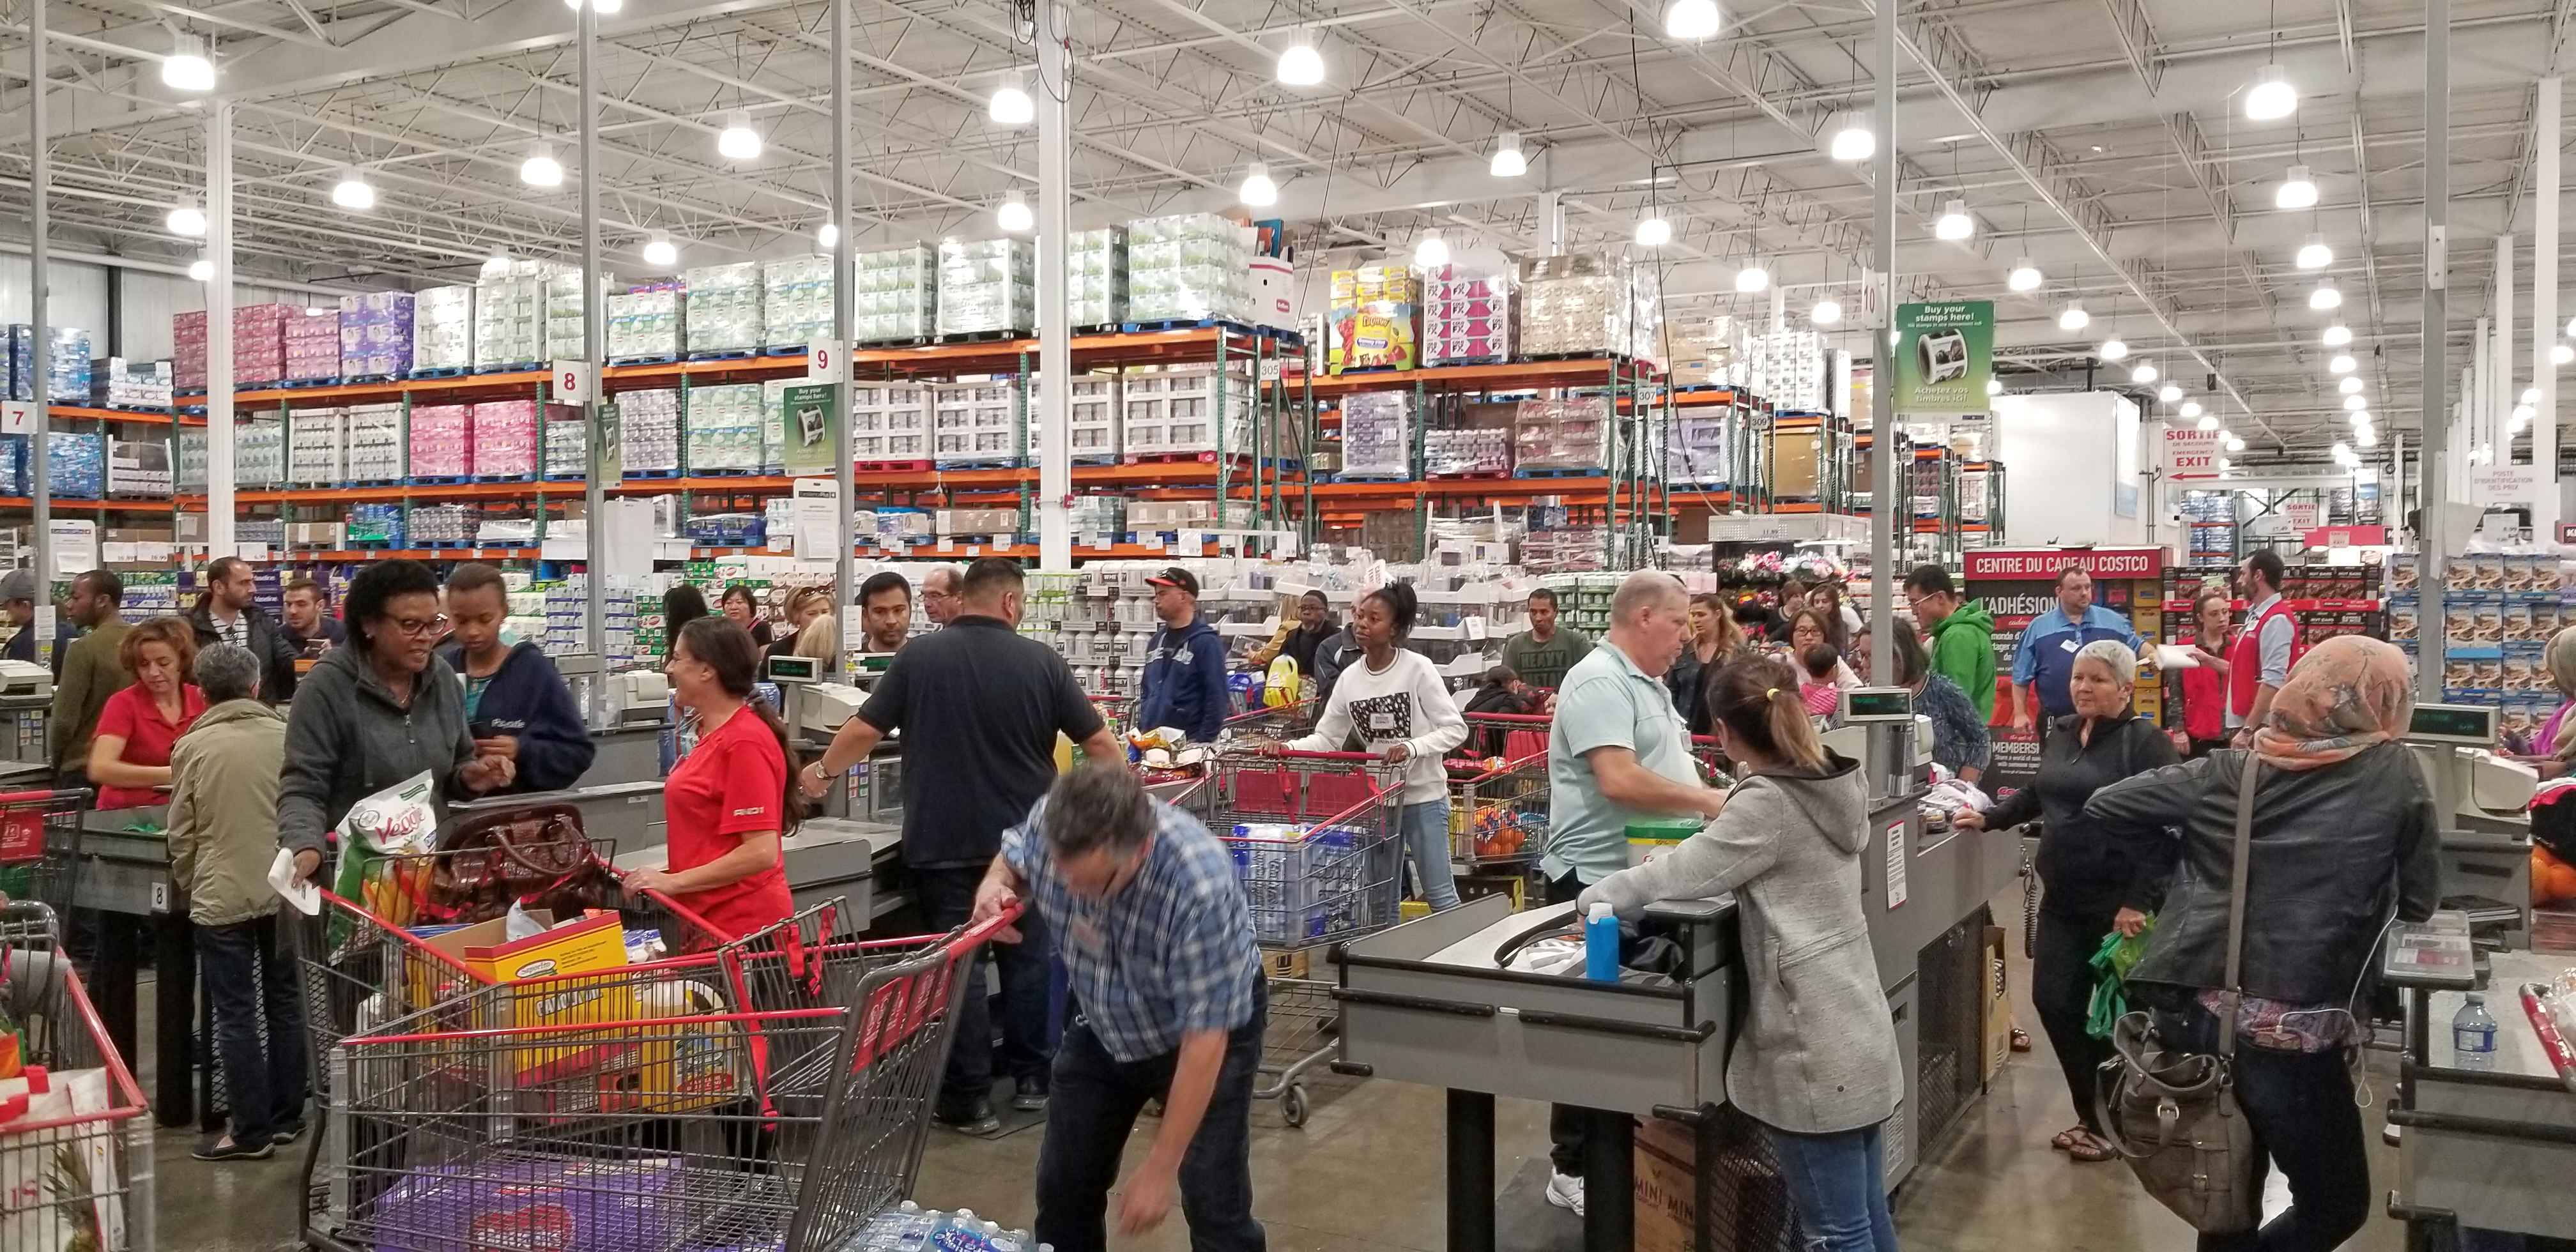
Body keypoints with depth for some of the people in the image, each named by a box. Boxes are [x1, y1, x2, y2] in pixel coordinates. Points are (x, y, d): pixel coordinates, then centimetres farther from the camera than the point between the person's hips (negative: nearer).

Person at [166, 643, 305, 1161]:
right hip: (284, 891, 2)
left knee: (236, 1014, 3)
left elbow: (182, 834, -1)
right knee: (284, 1002, 14)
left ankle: (251, 1130, 6)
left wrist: (188, 891, 14)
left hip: (222, 897, -2)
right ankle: (287, 1117, 20)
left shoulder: (192, 746, -7)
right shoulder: (287, 735, -4)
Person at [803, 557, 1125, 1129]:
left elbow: (865, 729, 0)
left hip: (941, 841, 0)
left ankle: (970, 1097, 8)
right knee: (1026, 958, 14)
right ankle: (1031, 1079, 23)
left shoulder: (918, 656, -4)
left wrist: (823, 771, 19)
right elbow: (1101, 744, -2)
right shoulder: (1041, 661, -5)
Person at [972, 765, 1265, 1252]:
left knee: (1214, 1205, -8)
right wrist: (995, 884, -23)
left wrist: (1160, 1167, -27)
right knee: (1064, 1185, 9)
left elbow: (1204, 1039, -32)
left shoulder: (1200, 886, -40)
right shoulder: (1048, 822, -26)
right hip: (1101, 1024, 5)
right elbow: (1014, 858, 1)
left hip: (1206, 1029, -5)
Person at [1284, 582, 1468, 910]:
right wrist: (1288, 748, -15)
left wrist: (1412, 747, -27)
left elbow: (1455, 729, -12)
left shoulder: (1418, 668, -12)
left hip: (1424, 797, -5)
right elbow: (1326, 739, 4)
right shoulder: (1350, 678, 1)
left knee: (1440, 894, 3)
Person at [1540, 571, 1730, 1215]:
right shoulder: (1599, 682, -18)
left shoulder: (1647, 683, 15)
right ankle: (1575, 1168, 12)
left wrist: (1710, 800, 8)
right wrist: (1710, 801, -21)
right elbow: (1619, 780, -28)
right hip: (1598, 883, -10)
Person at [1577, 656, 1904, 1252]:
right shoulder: (1835, 784, 7)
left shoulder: (1766, 804, -17)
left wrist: (1596, 898, 2)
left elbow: (1681, 874, -12)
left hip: (1815, 1047, -9)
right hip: (1855, 1031, 9)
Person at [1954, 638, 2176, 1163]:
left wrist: (2139, 901, -23)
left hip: (2118, 901, -7)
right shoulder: (2060, 733, 9)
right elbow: (2038, 796, 24)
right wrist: (1988, 818, 10)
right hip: (2062, 897, 7)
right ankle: (2092, 1115, 23)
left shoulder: (2146, 742, -12)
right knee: (2054, 1002, 6)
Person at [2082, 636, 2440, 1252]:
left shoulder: (2229, 770, 5)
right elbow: (2420, 902, 4)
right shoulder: (2396, 775, -3)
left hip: (2195, 1017, 5)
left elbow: (2105, 807, 7)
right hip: (2294, 1036, -5)